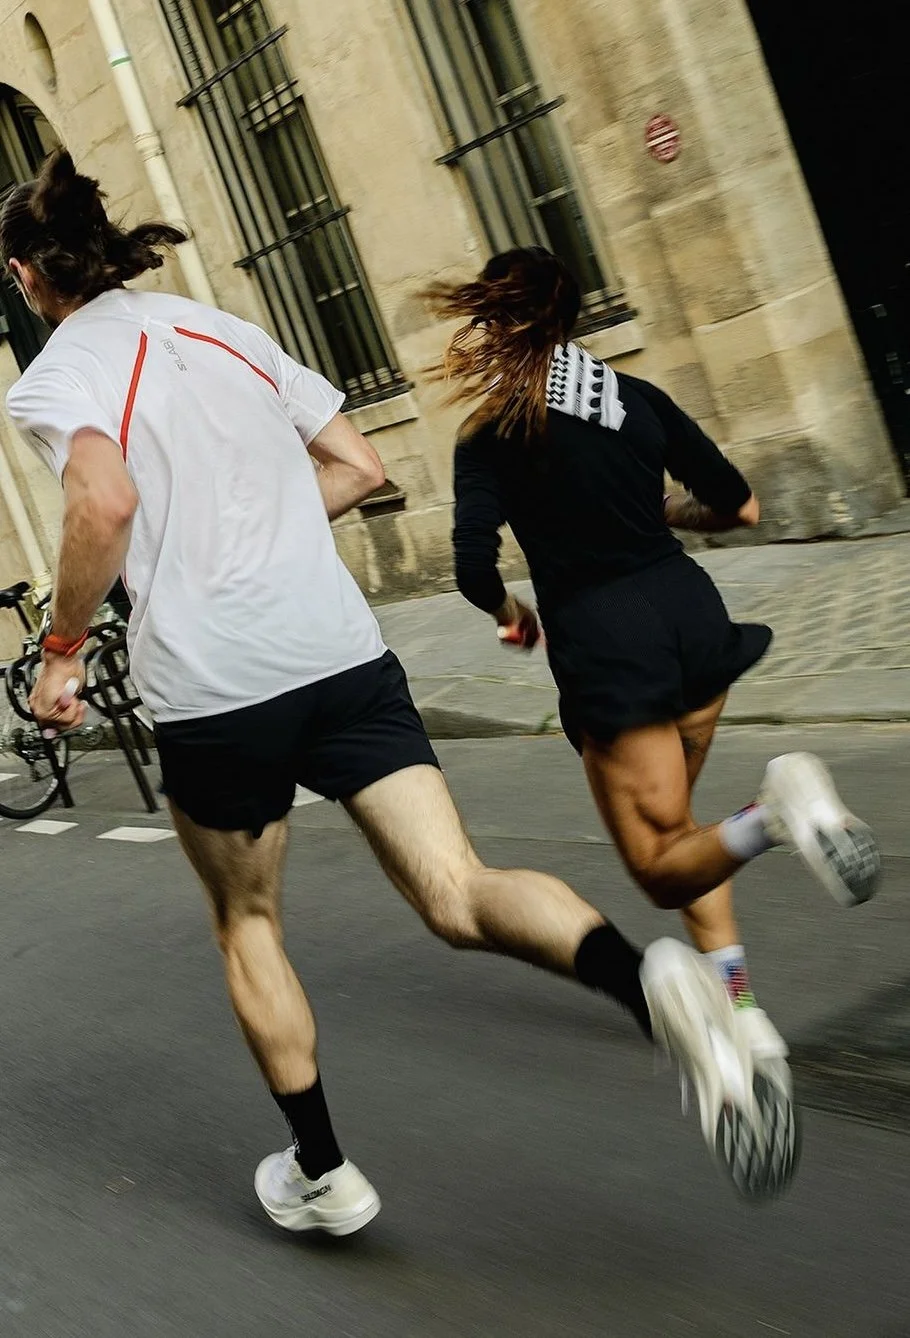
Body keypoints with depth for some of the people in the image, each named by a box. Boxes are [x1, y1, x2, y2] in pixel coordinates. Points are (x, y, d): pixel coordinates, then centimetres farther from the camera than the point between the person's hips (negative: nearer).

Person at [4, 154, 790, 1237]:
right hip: (342, 650, 4)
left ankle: (322, 1173, 28)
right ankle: (649, 981, -31)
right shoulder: (221, 328, 17)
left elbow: (108, 503, -20)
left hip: (210, 686, -4)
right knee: (459, 896, -2)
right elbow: (358, 466, 16)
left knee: (245, 921, 18)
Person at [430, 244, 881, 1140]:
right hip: (690, 612, 5)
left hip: (602, 644, -5)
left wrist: (510, 612, 10)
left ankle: (775, 810, -26)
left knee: (660, 861, 7)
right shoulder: (639, 398, 8)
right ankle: (739, 1004, 12)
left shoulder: (491, 436, -4)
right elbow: (739, 507, 12)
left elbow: (474, 569, -12)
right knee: (671, 825, 24)